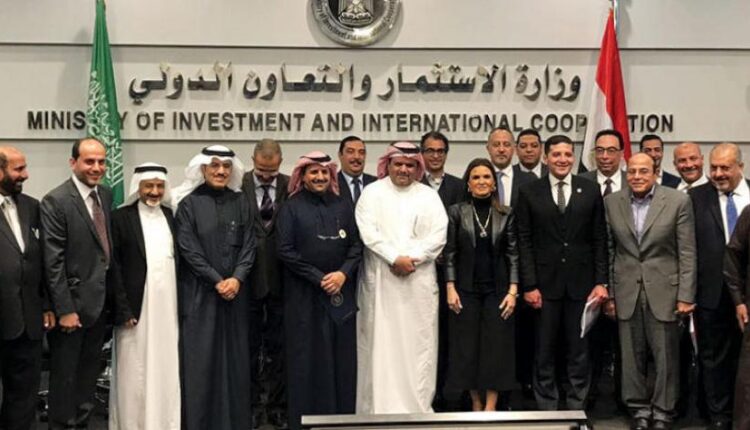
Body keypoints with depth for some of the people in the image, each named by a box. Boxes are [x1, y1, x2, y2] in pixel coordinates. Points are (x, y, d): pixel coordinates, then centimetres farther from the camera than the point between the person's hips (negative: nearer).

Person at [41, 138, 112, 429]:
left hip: (100, 301, 7)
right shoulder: (56, 201, -14)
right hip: (73, 302, -6)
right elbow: (53, 262, -16)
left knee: (90, 371, 18)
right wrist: (64, 309, -18)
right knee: (64, 373, 7)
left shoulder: (106, 195, 6)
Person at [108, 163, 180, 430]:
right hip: (136, 306, -4)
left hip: (168, 305, 4)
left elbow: (179, 260, 12)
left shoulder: (171, 216, 10)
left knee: (166, 367, 8)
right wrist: (123, 309, -12)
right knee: (135, 372, 3)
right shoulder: (121, 217, -3)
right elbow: (114, 267, -6)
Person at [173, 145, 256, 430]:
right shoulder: (189, 203, 0)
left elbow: (248, 246, 5)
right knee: (200, 359, -1)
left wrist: (237, 279, -10)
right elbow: (188, 249, -6)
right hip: (199, 293, -3)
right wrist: (217, 281, -11)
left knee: (235, 357, 5)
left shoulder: (240, 202, 9)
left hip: (236, 291, 3)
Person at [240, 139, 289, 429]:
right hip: (249, 276, -1)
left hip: (280, 278, 1)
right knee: (250, 345, 9)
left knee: (278, 345, 9)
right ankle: (252, 403, 20)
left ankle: (278, 405, 19)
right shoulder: (239, 186, -4)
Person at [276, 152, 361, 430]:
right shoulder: (291, 209, 1)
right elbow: (285, 250, -6)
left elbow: (356, 245, 6)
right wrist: (319, 278, -11)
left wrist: (343, 273, -11)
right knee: (308, 358, 1)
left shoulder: (343, 207, 11)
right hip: (305, 296, -3)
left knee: (342, 358, 4)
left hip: (341, 294, 3)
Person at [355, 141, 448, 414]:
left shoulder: (429, 196, 10)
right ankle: (380, 407, 6)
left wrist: (411, 259, -12)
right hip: (380, 281, -1)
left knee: (419, 344, 3)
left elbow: (438, 236, 0)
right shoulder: (372, 193, 5)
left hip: (419, 282, 2)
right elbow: (368, 232, -6)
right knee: (381, 344, 1)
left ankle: (418, 406, 10)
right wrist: (395, 258, -15)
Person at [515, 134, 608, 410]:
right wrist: (529, 285, -6)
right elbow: (524, 242, -1)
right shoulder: (529, 193, 2)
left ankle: (577, 410, 18)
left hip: (581, 284, 1)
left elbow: (600, 240, 5)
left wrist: (600, 282, -1)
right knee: (544, 353, 6)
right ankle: (546, 409, 16)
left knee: (579, 352, 8)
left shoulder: (590, 191, 5)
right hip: (545, 284, -1)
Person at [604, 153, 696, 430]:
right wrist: (608, 293, 5)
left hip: (664, 292, -2)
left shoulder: (678, 201, -4)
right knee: (632, 357, 8)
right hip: (627, 292, 2)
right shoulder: (612, 202, 3)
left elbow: (687, 253, -3)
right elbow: (608, 251, 7)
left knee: (666, 358, 3)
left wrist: (686, 296, -7)